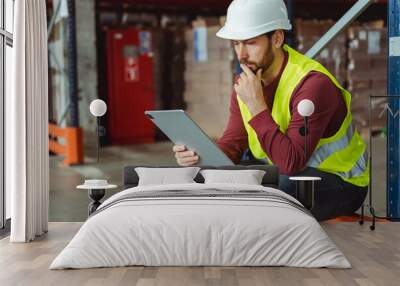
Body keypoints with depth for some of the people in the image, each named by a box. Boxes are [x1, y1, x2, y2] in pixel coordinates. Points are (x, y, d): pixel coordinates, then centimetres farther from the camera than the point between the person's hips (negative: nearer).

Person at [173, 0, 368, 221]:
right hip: (283, 175, 7)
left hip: (339, 180, -6)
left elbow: (292, 163, -34)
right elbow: (232, 145, 0)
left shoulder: (313, 83, -27)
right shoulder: (245, 83, -3)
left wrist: (256, 105, -33)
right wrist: (198, 157, -22)